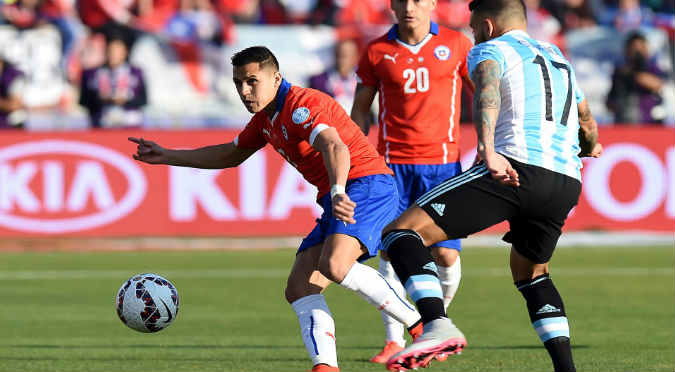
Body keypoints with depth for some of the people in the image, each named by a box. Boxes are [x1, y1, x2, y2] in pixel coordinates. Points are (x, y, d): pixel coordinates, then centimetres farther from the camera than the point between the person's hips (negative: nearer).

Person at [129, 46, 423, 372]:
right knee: (299, 288, -4)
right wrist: (167, 157, 35)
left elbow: (335, 148, -32)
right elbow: (231, 155, 36)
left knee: (334, 266, -33)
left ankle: (420, 324, -21)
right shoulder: (266, 119, 18)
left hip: (368, 187, -10)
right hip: (338, 198, 10)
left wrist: (338, 192, -51)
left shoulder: (301, 105, -13)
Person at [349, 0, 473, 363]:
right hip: (392, 165, 0)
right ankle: (394, 339, 5)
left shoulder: (456, 44, 2)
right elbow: (361, 108, 11)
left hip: (443, 162, 0)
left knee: (446, 253, -6)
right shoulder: (376, 51, 3)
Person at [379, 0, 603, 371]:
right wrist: (590, 147, 70)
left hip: (516, 166, -7)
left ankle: (437, 325, -33)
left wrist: (487, 150, -31)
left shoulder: (489, 50, 10)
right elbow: (587, 124, 46)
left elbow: (487, 91, -15)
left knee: (401, 233, -10)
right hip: (567, 184, 7)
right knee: (529, 272, 32)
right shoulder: (559, 59, 31)